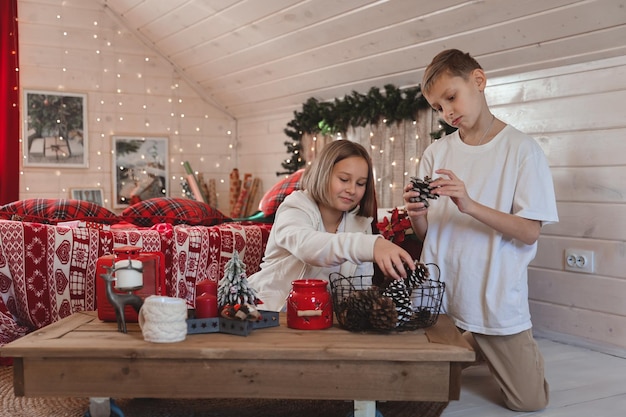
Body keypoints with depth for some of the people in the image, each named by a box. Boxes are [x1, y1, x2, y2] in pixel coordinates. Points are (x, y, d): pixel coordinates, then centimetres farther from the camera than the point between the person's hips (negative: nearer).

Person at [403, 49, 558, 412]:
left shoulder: (522, 149, -9)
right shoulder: (436, 153, 2)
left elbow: (529, 232, -13)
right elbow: (426, 233, 6)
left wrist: (470, 205, -27)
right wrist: (416, 215, -18)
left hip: (498, 303, -3)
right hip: (439, 299, 3)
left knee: (529, 402, 4)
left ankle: (504, 350, 34)